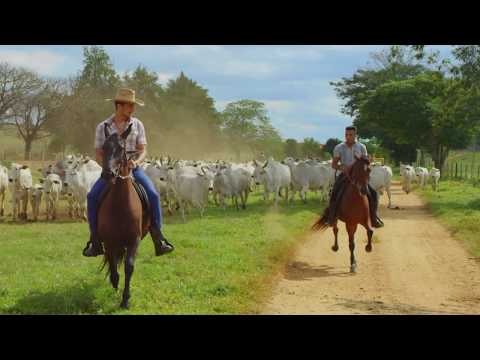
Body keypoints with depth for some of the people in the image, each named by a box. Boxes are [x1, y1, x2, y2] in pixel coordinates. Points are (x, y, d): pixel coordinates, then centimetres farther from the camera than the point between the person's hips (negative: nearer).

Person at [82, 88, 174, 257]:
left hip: (133, 168, 0)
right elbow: (98, 154, 2)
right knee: (92, 196, -23)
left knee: (153, 195, -23)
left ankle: (159, 239, -14)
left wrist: (136, 162, -21)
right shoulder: (103, 127, 2)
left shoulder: (137, 125, 4)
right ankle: (95, 242, -13)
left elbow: (143, 151, 1)